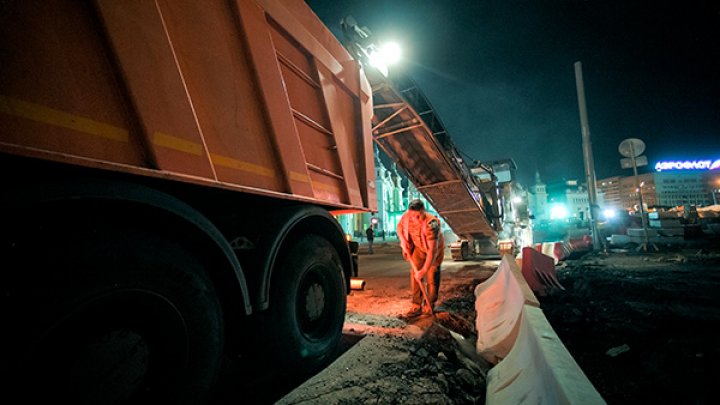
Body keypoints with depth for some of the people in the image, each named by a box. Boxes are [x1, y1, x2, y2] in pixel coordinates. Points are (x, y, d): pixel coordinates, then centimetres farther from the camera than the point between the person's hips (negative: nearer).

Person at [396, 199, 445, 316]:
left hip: (434, 250, -4)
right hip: (418, 248, 4)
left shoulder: (431, 224, -38)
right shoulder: (406, 216, -23)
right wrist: (403, 241, -15)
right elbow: (399, 226, 2)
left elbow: (432, 250, -40)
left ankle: (430, 306, 17)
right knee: (415, 274, -2)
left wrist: (424, 270, -42)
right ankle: (416, 306, 6)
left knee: (431, 278, -1)